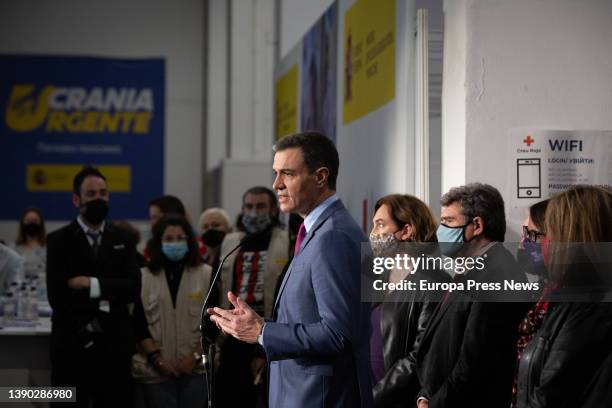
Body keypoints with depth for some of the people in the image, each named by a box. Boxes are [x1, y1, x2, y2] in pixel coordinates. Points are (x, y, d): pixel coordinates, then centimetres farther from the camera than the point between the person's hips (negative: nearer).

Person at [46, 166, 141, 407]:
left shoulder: (122, 240, 11)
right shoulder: (59, 241, 1)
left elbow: (133, 288, -3)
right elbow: (58, 297, -10)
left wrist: (93, 285, -14)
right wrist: (104, 302, -8)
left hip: (114, 348, 3)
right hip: (72, 348, -2)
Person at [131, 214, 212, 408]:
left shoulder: (206, 275, 4)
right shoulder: (145, 277, 5)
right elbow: (139, 324, 3)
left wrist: (196, 356, -7)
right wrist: (156, 358, -7)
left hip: (196, 367, 0)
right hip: (157, 369, 0)